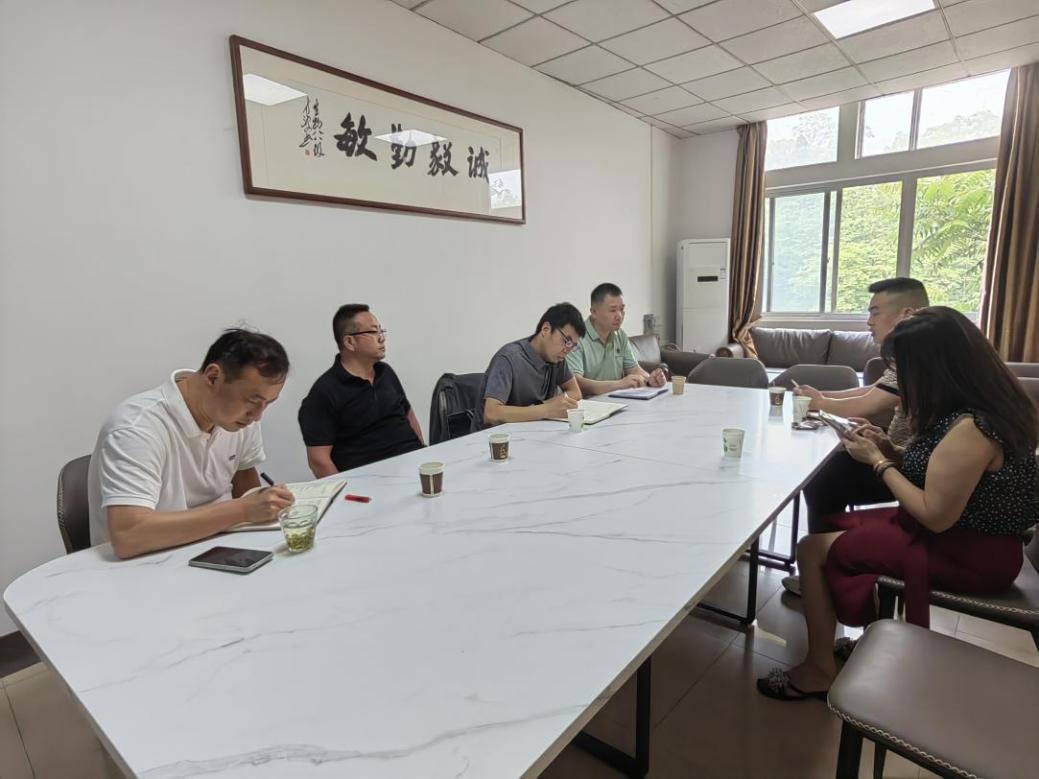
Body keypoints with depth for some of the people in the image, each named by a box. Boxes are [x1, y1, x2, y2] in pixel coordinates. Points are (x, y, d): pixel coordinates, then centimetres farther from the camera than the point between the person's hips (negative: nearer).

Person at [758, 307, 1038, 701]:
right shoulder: (983, 404, 1)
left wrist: (878, 461, -16)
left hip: (971, 554, -10)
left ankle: (819, 670, 7)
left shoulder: (970, 428, -29)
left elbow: (935, 516, -24)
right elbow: (936, 467, 11)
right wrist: (891, 450, -3)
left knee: (813, 549, -9)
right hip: (966, 533, 10)